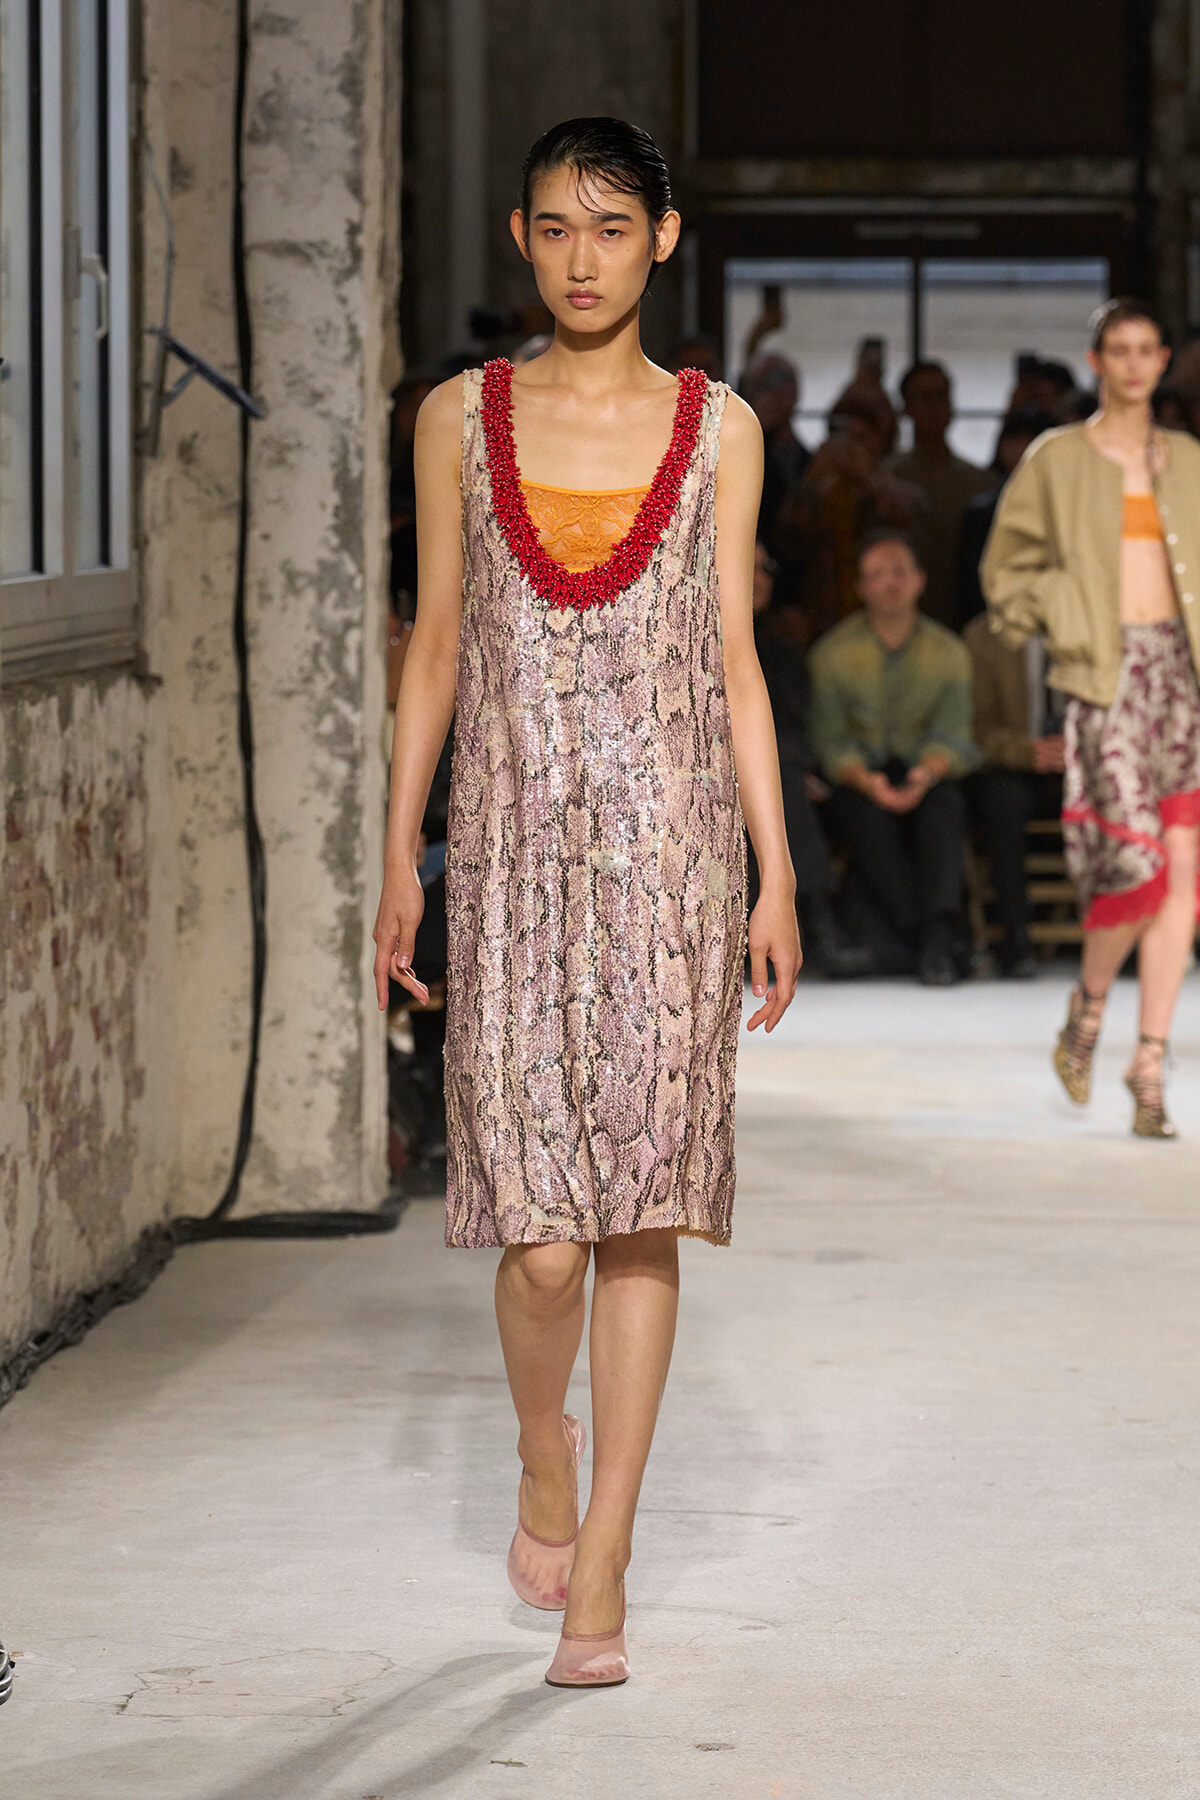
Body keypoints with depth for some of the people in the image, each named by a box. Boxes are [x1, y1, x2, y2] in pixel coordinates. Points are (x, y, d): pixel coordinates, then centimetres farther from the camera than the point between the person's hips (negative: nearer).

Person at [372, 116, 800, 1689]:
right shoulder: (460, 420, 6)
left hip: (667, 846, 0)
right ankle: (545, 1454, 25)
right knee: (543, 1235, -7)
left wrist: (776, 875, 2)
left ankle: (601, 1572, 8)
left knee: (643, 1214, -1)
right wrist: (399, 856, 5)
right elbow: (435, 642, 9)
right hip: (514, 849, 0)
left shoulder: (716, 428, 5)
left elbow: (733, 656, 6)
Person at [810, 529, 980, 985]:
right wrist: (865, 780, -25)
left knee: (942, 804, -34)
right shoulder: (833, 653, 2)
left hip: (927, 776, 1)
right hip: (861, 778, -1)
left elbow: (951, 734, -3)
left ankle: (938, 935, -45)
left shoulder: (948, 652, 5)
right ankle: (915, 934, -40)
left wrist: (928, 772, -27)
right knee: (870, 815, -36)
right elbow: (831, 739, -4)